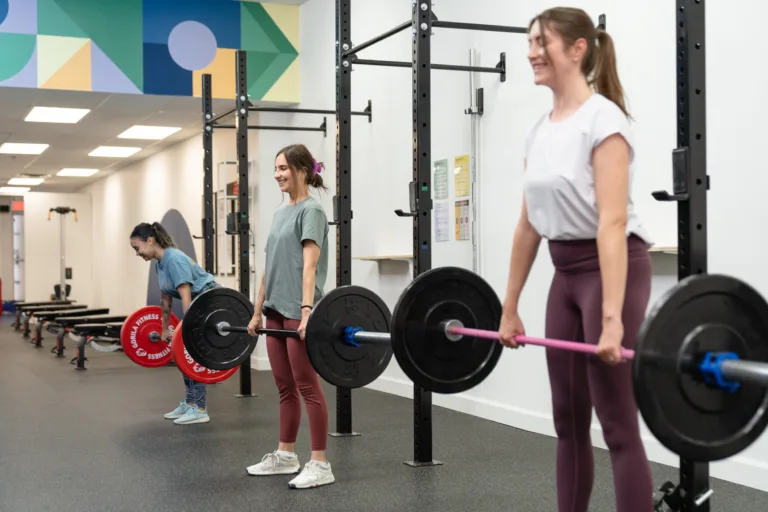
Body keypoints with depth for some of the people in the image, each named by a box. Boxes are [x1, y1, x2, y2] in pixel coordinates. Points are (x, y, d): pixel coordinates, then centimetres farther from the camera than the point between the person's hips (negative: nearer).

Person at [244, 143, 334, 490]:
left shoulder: (311, 210, -8)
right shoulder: (280, 213, 17)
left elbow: (309, 265, -18)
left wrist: (307, 310, -27)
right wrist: (257, 311, 18)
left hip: (298, 312, -8)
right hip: (276, 311, 8)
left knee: (307, 387, -5)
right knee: (285, 388, 14)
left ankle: (320, 464, 0)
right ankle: (285, 455, 23)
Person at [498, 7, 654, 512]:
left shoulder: (603, 119, -14)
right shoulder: (540, 130, 10)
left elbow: (612, 223, -23)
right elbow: (529, 225, 13)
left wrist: (612, 318, -28)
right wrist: (510, 306, 14)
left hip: (613, 268, -8)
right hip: (566, 273, 8)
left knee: (618, 423, -5)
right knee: (569, 420, 13)